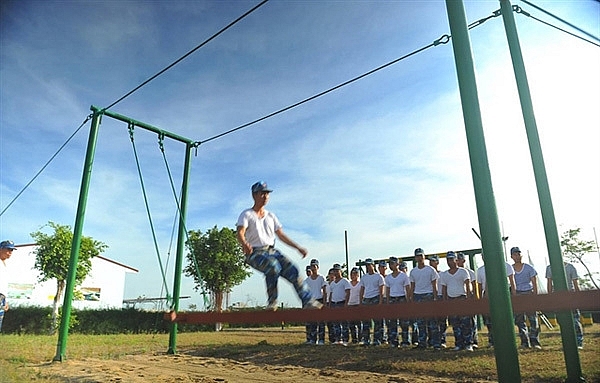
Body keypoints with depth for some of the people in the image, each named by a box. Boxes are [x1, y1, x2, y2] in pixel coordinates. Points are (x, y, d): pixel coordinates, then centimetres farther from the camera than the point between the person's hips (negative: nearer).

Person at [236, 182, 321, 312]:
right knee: (273, 265, -34)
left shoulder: (270, 216, 18)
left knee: (292, 270, -14)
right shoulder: (246, 214, 0)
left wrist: (298, 247, 11)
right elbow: (240, 234, -15)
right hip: (255, 253, -5)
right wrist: (245, 245, -39)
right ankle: (272, 301, -24)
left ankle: (307, 300, -11)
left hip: (272, 251, 6)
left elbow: (281, 235, 20)